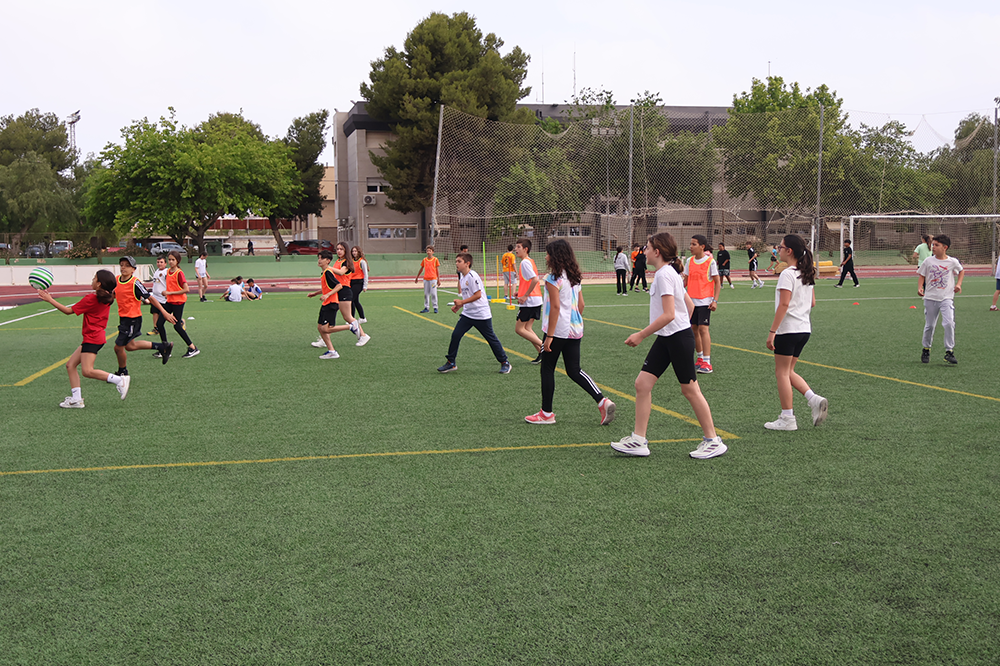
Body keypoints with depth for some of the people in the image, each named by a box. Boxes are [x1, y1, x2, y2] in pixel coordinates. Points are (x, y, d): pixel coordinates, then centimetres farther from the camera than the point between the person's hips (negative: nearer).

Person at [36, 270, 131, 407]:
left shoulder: (90, 299, -14)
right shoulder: (107, 299, 7)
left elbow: (68, 311, -8)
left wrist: (50, 300, -2)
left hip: (92, 338, -10)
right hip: (97, 337, 10)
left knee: (87, 371, -17)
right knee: (70, 365, 10)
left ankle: (120, 380, -16)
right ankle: (76, 399, 8)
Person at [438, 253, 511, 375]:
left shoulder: (472, 276, -17)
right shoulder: (462, 278, 11)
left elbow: (478, 295, -21)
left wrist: (462, 302, -18)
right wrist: (458, 305, 8)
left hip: (482, 314, -8)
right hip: (467, 314, 8)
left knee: (491, 338, 2)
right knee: (455, 335, -2)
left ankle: (505, 363, 15)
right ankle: (450, 363, 6)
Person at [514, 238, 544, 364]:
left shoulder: (525, 262, -14)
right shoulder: (530, 261, 15)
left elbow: (535, 279, -26)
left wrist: (525, 295, -20)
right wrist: (522, 292, 15)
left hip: (529, 301, -9)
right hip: (536, 300, 9)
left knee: (519, 329, -2)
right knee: (527, 328, 12)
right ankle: (541, 353, 9)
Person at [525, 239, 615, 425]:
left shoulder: (553, 278, -13)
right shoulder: (575, 277, 11)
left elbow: (555, 307, -19)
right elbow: (581, 304, 14)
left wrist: (549, 336, -17)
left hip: (558, 331, -8)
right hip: (575, 330, 8)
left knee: (547, 369, 6)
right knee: (574, 371, 11)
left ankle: (546, 413, 13)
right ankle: (602, 401, -4)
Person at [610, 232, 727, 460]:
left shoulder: (664, 274, -17)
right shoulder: (669, 273, 13)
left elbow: (669, 314, -24)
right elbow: (689, 304, 19)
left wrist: (641, 335, -21)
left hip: (678, 339, -10)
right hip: (665, 339, 10)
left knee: (690, 390, 0)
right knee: (642, 384, 3)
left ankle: (713, 441, 13)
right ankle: (638, 440, 6)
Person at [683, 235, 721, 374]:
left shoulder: (710, 261, -7)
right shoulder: (689, 261, 9)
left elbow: (717, 282, -4)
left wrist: (715, 300, -11)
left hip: (705, 302, -6)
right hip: (691, 300, 6)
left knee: (703, 328, -12)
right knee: (694, 329, 8)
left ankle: (707, 363, -12)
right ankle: (700, 359, 21)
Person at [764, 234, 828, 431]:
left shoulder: (787, 274, -15)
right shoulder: (807, 274, 11)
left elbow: (784, 304, -20)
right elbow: (812, 303, 15)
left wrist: (772, 331, -19)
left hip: (788, 329, -8)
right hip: (804, 329, 8)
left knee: (782, 373, 1)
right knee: (788, 372, 17)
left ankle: (787, 419, 4)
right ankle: (814, 399, 1)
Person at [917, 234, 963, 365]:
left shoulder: (953, 262, 0)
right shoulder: (928, 261, 1)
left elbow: (961, 271, 19)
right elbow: (921, 275, 7)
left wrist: (958, 284, 7)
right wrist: (920, 287, -10)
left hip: (947, 298, -1)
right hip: (930, 298, 1)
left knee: (949, 323, -16)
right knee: (929, 325, 9)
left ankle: (949, 351, -8)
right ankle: (926, 350, 26)